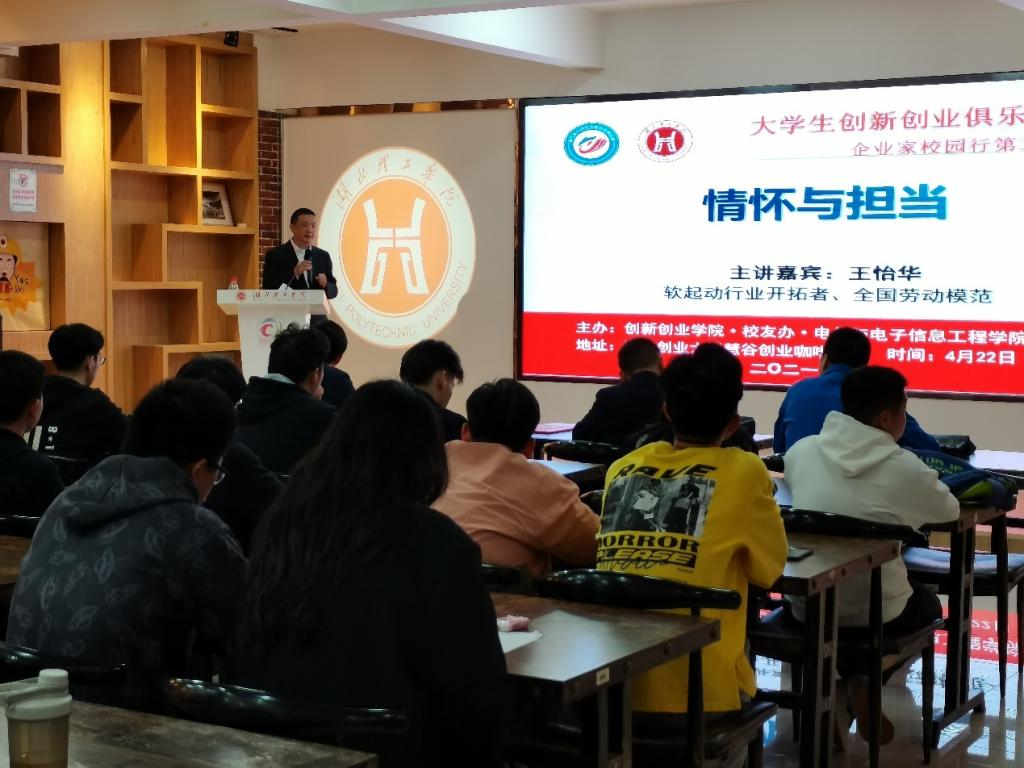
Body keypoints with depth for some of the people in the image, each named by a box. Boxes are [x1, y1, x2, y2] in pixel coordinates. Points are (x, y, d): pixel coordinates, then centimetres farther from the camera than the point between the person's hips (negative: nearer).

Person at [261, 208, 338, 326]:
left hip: (316, 322, 4)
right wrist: (294, 274, -20)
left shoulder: (323, 256, 9)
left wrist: (325, 284, -10)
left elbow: (333, 291, 12)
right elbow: (268, 291, -10)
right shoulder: (275, 255, -3)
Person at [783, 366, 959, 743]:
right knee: (928, 602, 30)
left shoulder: (801, 451, -6)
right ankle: (858, 682, 10)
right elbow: (950, 511, 4)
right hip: (875, 612, -3)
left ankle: (844, 681, 18)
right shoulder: (906, 468, -15)